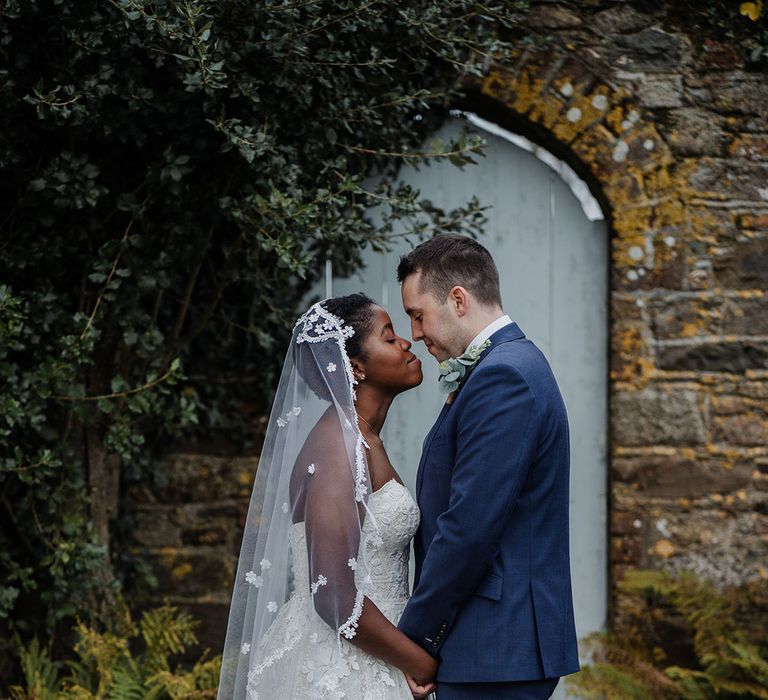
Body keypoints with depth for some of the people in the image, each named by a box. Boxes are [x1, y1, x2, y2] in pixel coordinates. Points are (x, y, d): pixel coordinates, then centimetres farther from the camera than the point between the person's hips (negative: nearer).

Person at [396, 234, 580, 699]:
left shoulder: (502, 377, -15)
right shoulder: (515, 364, 16)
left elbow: (469, 526, -20)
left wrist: (413, 638, -11)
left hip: (497, 652, -10)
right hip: (508, 643, 10)